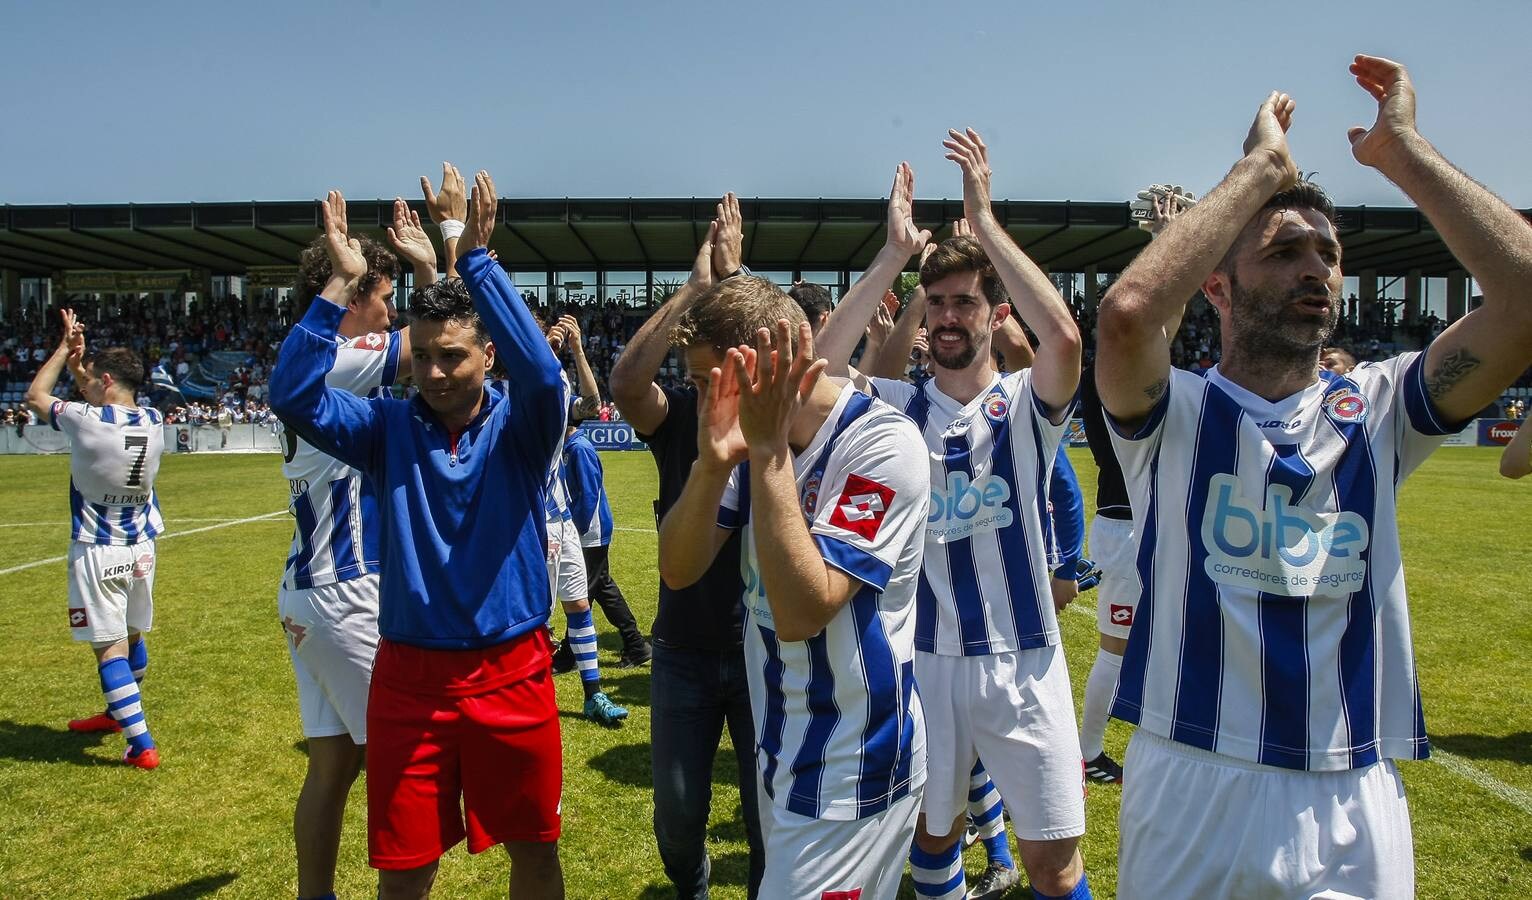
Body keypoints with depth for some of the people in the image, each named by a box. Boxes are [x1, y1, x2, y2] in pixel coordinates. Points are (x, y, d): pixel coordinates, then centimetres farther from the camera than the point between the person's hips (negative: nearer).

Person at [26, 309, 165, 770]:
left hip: (98, 553, -6)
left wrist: (65, 348, 11)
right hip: (141, 548, 6)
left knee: (110, 647, -2)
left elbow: (35, 396, 3)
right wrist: (79, 362, 18)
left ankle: (141, 745, -5)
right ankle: (118, 712, 43)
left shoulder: (87, 420, -18)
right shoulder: (153, 421, -4)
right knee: (132, 636, 22)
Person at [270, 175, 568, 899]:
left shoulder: (518, 428, -5)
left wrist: (476, 261, -26)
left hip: (513, 674, -1)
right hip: (409, 676, 1)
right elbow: (293, 395, -13)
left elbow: (542, 373, -26)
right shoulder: (390, 427, 1)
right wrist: (341, 282, -18)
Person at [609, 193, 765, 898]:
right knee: (677, 813, 15)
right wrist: (695, 287, -24)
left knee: (769, 813, 8)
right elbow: (624, 381, -24)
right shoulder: (677, 414, -4)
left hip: (765, 647, -1)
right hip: (683, 649, 2)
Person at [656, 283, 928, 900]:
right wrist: (713, 461, -23)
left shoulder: (882, 442, -22)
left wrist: (768, 449, -30)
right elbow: (678, 571, -6)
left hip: (850, 770, -7)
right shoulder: (759, 435, -1)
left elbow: (803, 612, -30)